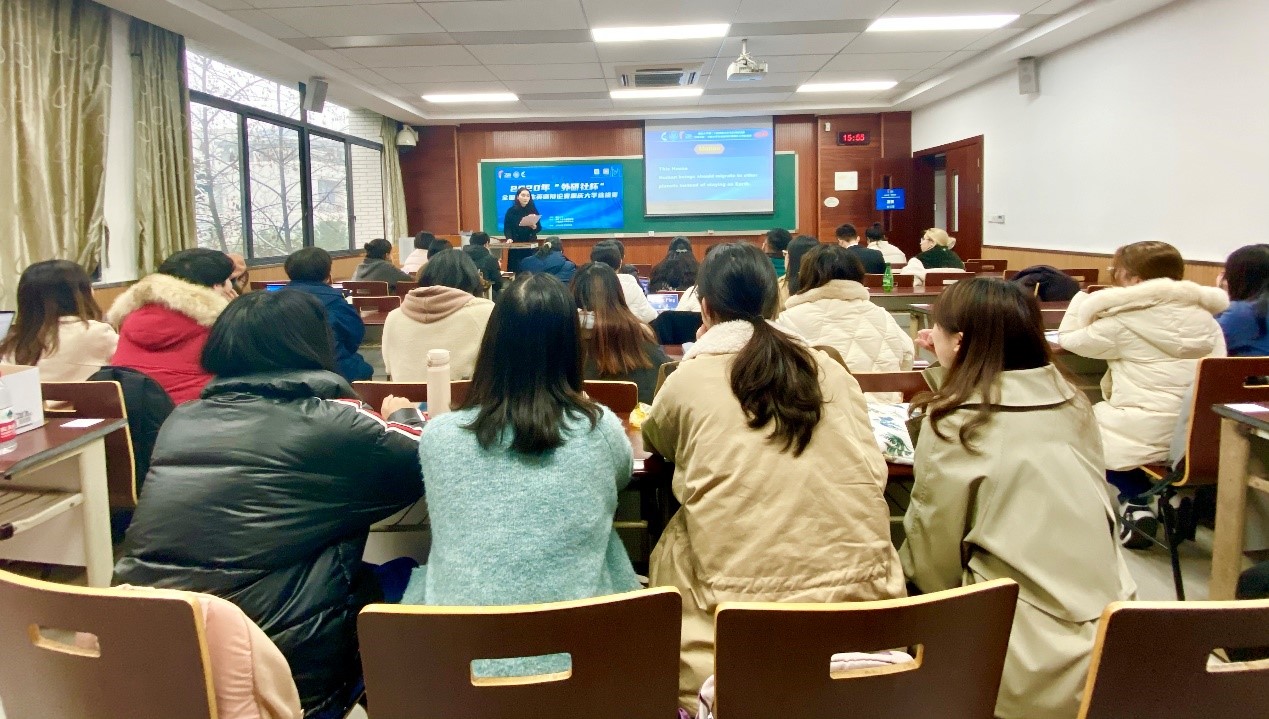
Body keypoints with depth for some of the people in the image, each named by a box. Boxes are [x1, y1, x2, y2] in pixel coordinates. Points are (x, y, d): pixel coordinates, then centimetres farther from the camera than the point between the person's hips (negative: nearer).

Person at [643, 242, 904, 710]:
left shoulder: (691, 380, -3)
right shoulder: (830, 369, 5)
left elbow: (655, 441, 20)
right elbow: (874, 474, 9)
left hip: (744, 601, -4)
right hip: (859, 586, 4)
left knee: (671, 544, 25)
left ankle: (685, 691, 41)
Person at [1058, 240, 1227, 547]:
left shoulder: (1124, 322, -10)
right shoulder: (1205, 316, 7)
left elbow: (1068, 338, 1)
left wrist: (1083, 297, 18)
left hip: (1147, 438, -7)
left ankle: (1136, 500, 9)